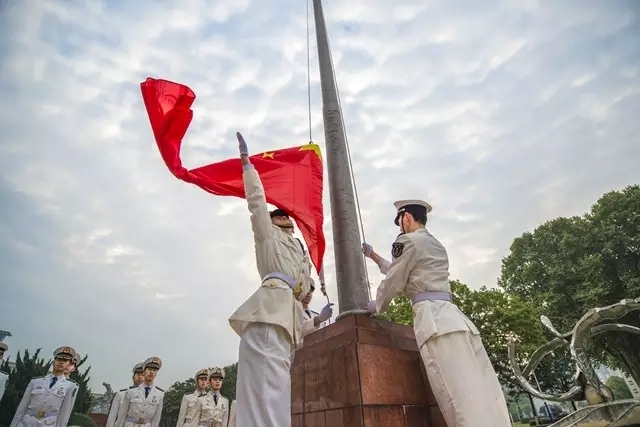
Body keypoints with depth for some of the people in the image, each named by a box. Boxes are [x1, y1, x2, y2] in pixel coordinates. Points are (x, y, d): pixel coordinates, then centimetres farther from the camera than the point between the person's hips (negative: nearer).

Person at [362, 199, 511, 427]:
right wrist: (373, 256, 48)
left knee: (465, 402, -13)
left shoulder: (408, 241, -1)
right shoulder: (436, 245, 27)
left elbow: (393, 281, 5)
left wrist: (376, 306, 23)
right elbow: (398, 270, 39)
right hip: (453, 316, 9)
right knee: (483, 397, 3)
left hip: (433, 317, -9)